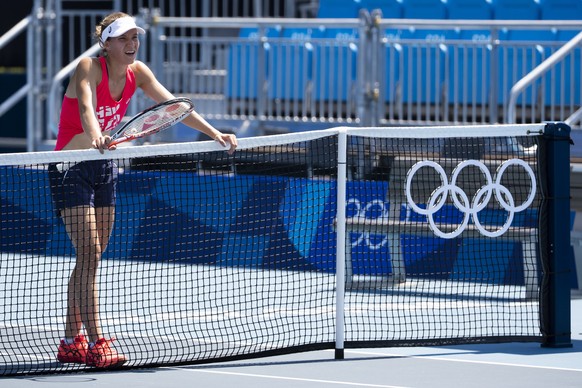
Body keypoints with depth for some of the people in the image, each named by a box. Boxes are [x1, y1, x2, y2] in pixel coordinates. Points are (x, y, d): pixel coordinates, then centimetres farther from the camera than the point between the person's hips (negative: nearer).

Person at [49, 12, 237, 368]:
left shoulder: (137, 72, -1)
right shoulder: (89, 68, -20)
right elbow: (86, 106, -39)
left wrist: (213, 132, -13)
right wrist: (95, 135, -59)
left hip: (103, 168, 7)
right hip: (70, 168, -7)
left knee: (90, 257, 9)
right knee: (89, 254, -15)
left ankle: (71, 342, 17)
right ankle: (96, 345, -18)